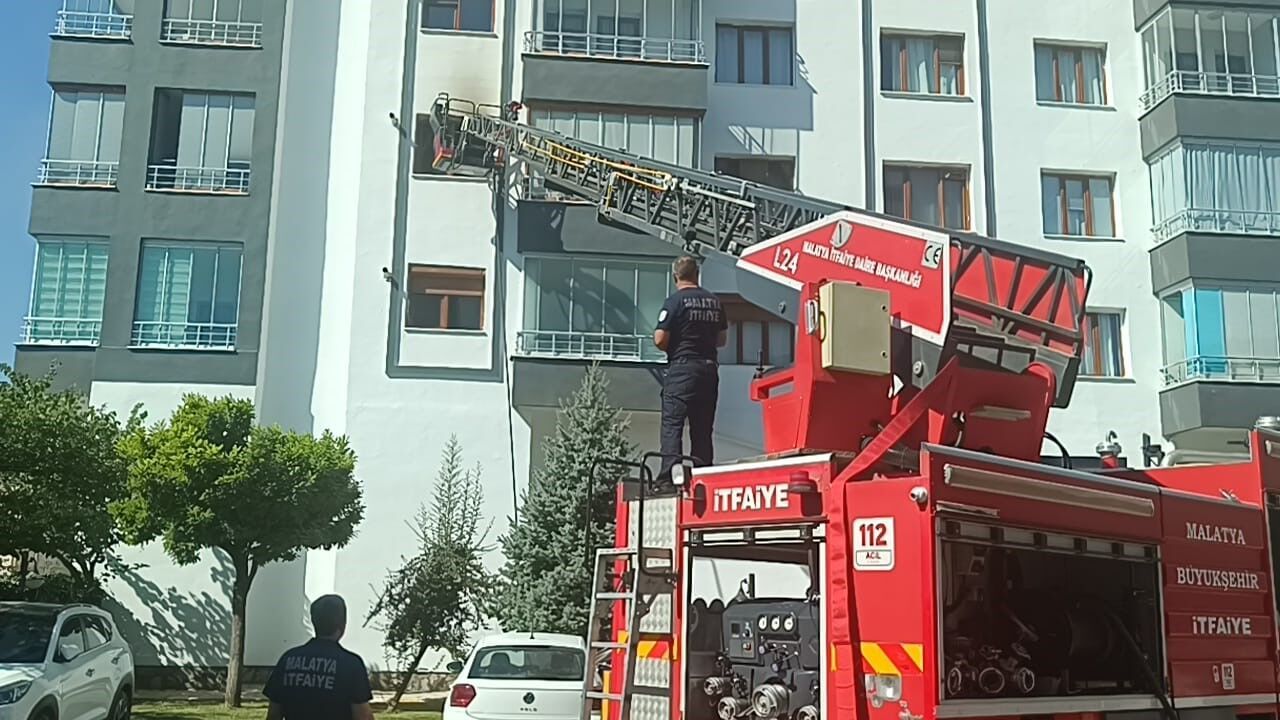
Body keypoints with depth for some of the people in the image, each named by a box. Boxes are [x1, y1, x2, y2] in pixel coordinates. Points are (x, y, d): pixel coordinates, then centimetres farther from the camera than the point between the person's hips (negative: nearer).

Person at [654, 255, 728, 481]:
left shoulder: (675, 301, -8)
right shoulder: (715, 302, 10)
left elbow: (660, 339, -12)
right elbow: (722, 339, 16)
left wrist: (672, 348, 8)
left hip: (682, 368, -6)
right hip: (709, 368, 6)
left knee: (672, 423, -7)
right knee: (703, 427, 11)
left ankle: (669, 475, -19)